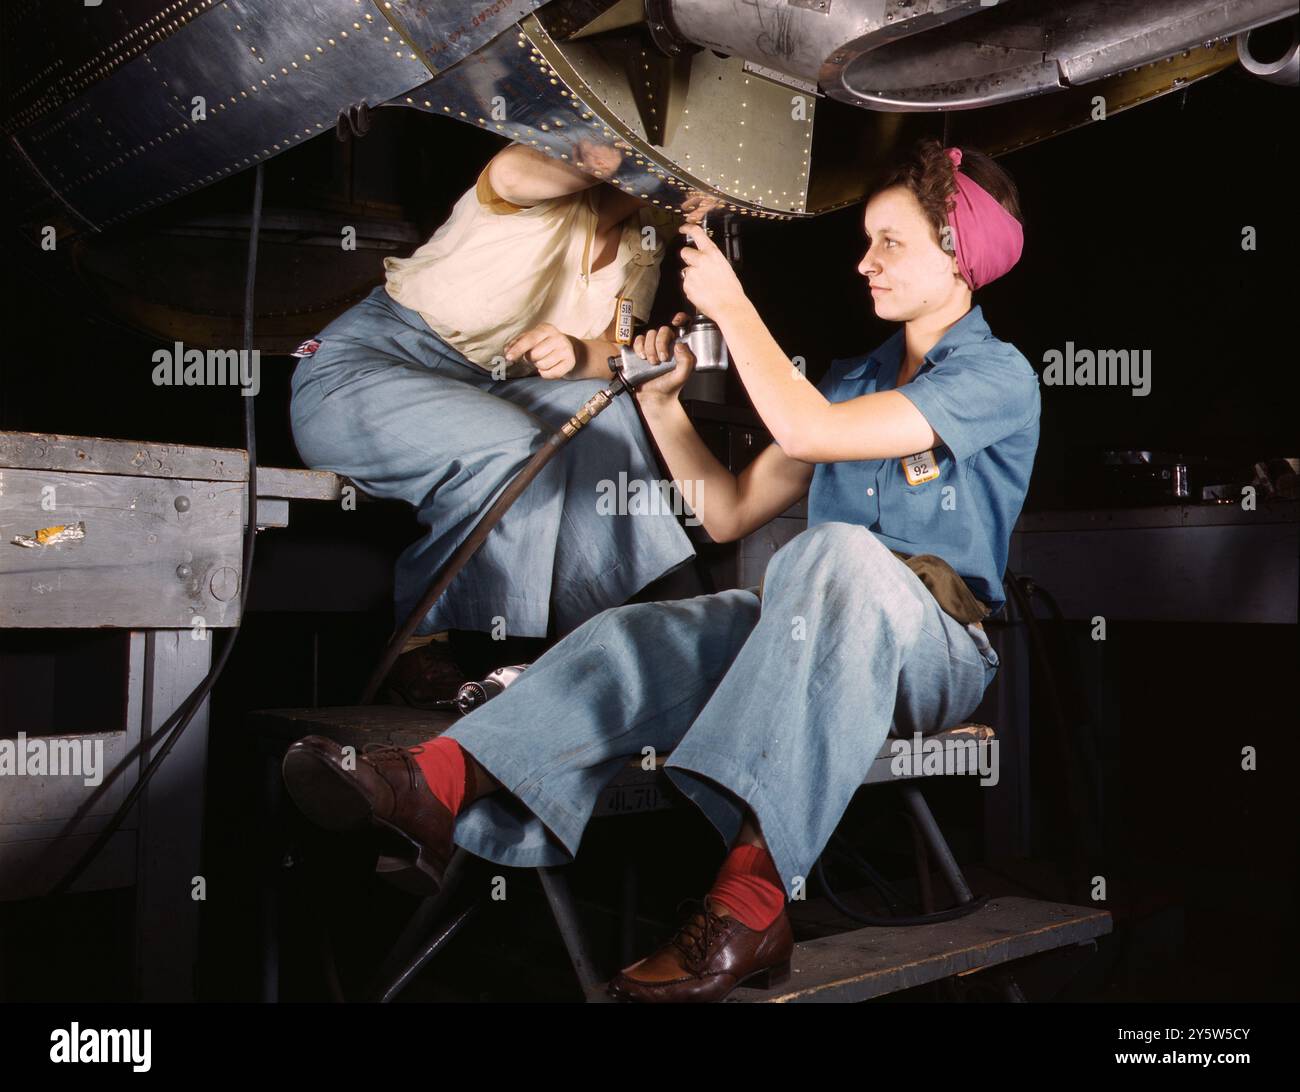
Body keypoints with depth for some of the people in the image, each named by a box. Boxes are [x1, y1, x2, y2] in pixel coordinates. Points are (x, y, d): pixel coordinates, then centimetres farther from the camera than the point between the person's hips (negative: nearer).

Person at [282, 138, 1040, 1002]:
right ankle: (437, 784, -44)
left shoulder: (998, 374, -1)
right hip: (813, 627, 6)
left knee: (836, 551, -39)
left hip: (940, 646, -5)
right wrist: (664, 405, 8)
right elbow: (730, 513, 18)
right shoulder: (855, 377, 22)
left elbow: (809, 430, -17)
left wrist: (731, 306, -8)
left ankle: (752, 896, -50)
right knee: (640, 636, -23)